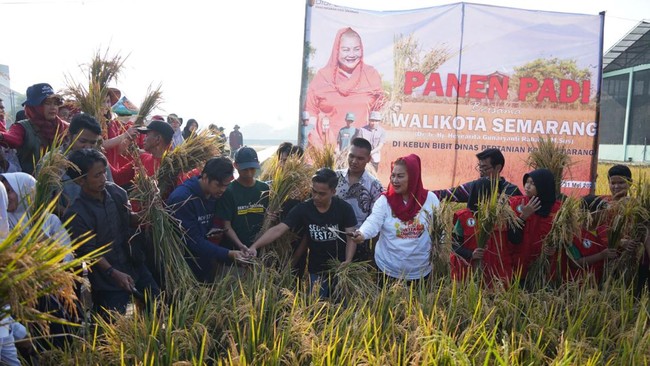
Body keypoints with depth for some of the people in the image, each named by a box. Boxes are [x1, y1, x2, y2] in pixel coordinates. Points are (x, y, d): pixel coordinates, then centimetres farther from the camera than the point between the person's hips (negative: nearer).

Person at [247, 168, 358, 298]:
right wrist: (254, 246, -31)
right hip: (316, 271, 1)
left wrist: (348, 262, -24)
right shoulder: (303, 209, -12)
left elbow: (351, 238, -8)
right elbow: (278, 230, -18)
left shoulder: (344, 208, -12)